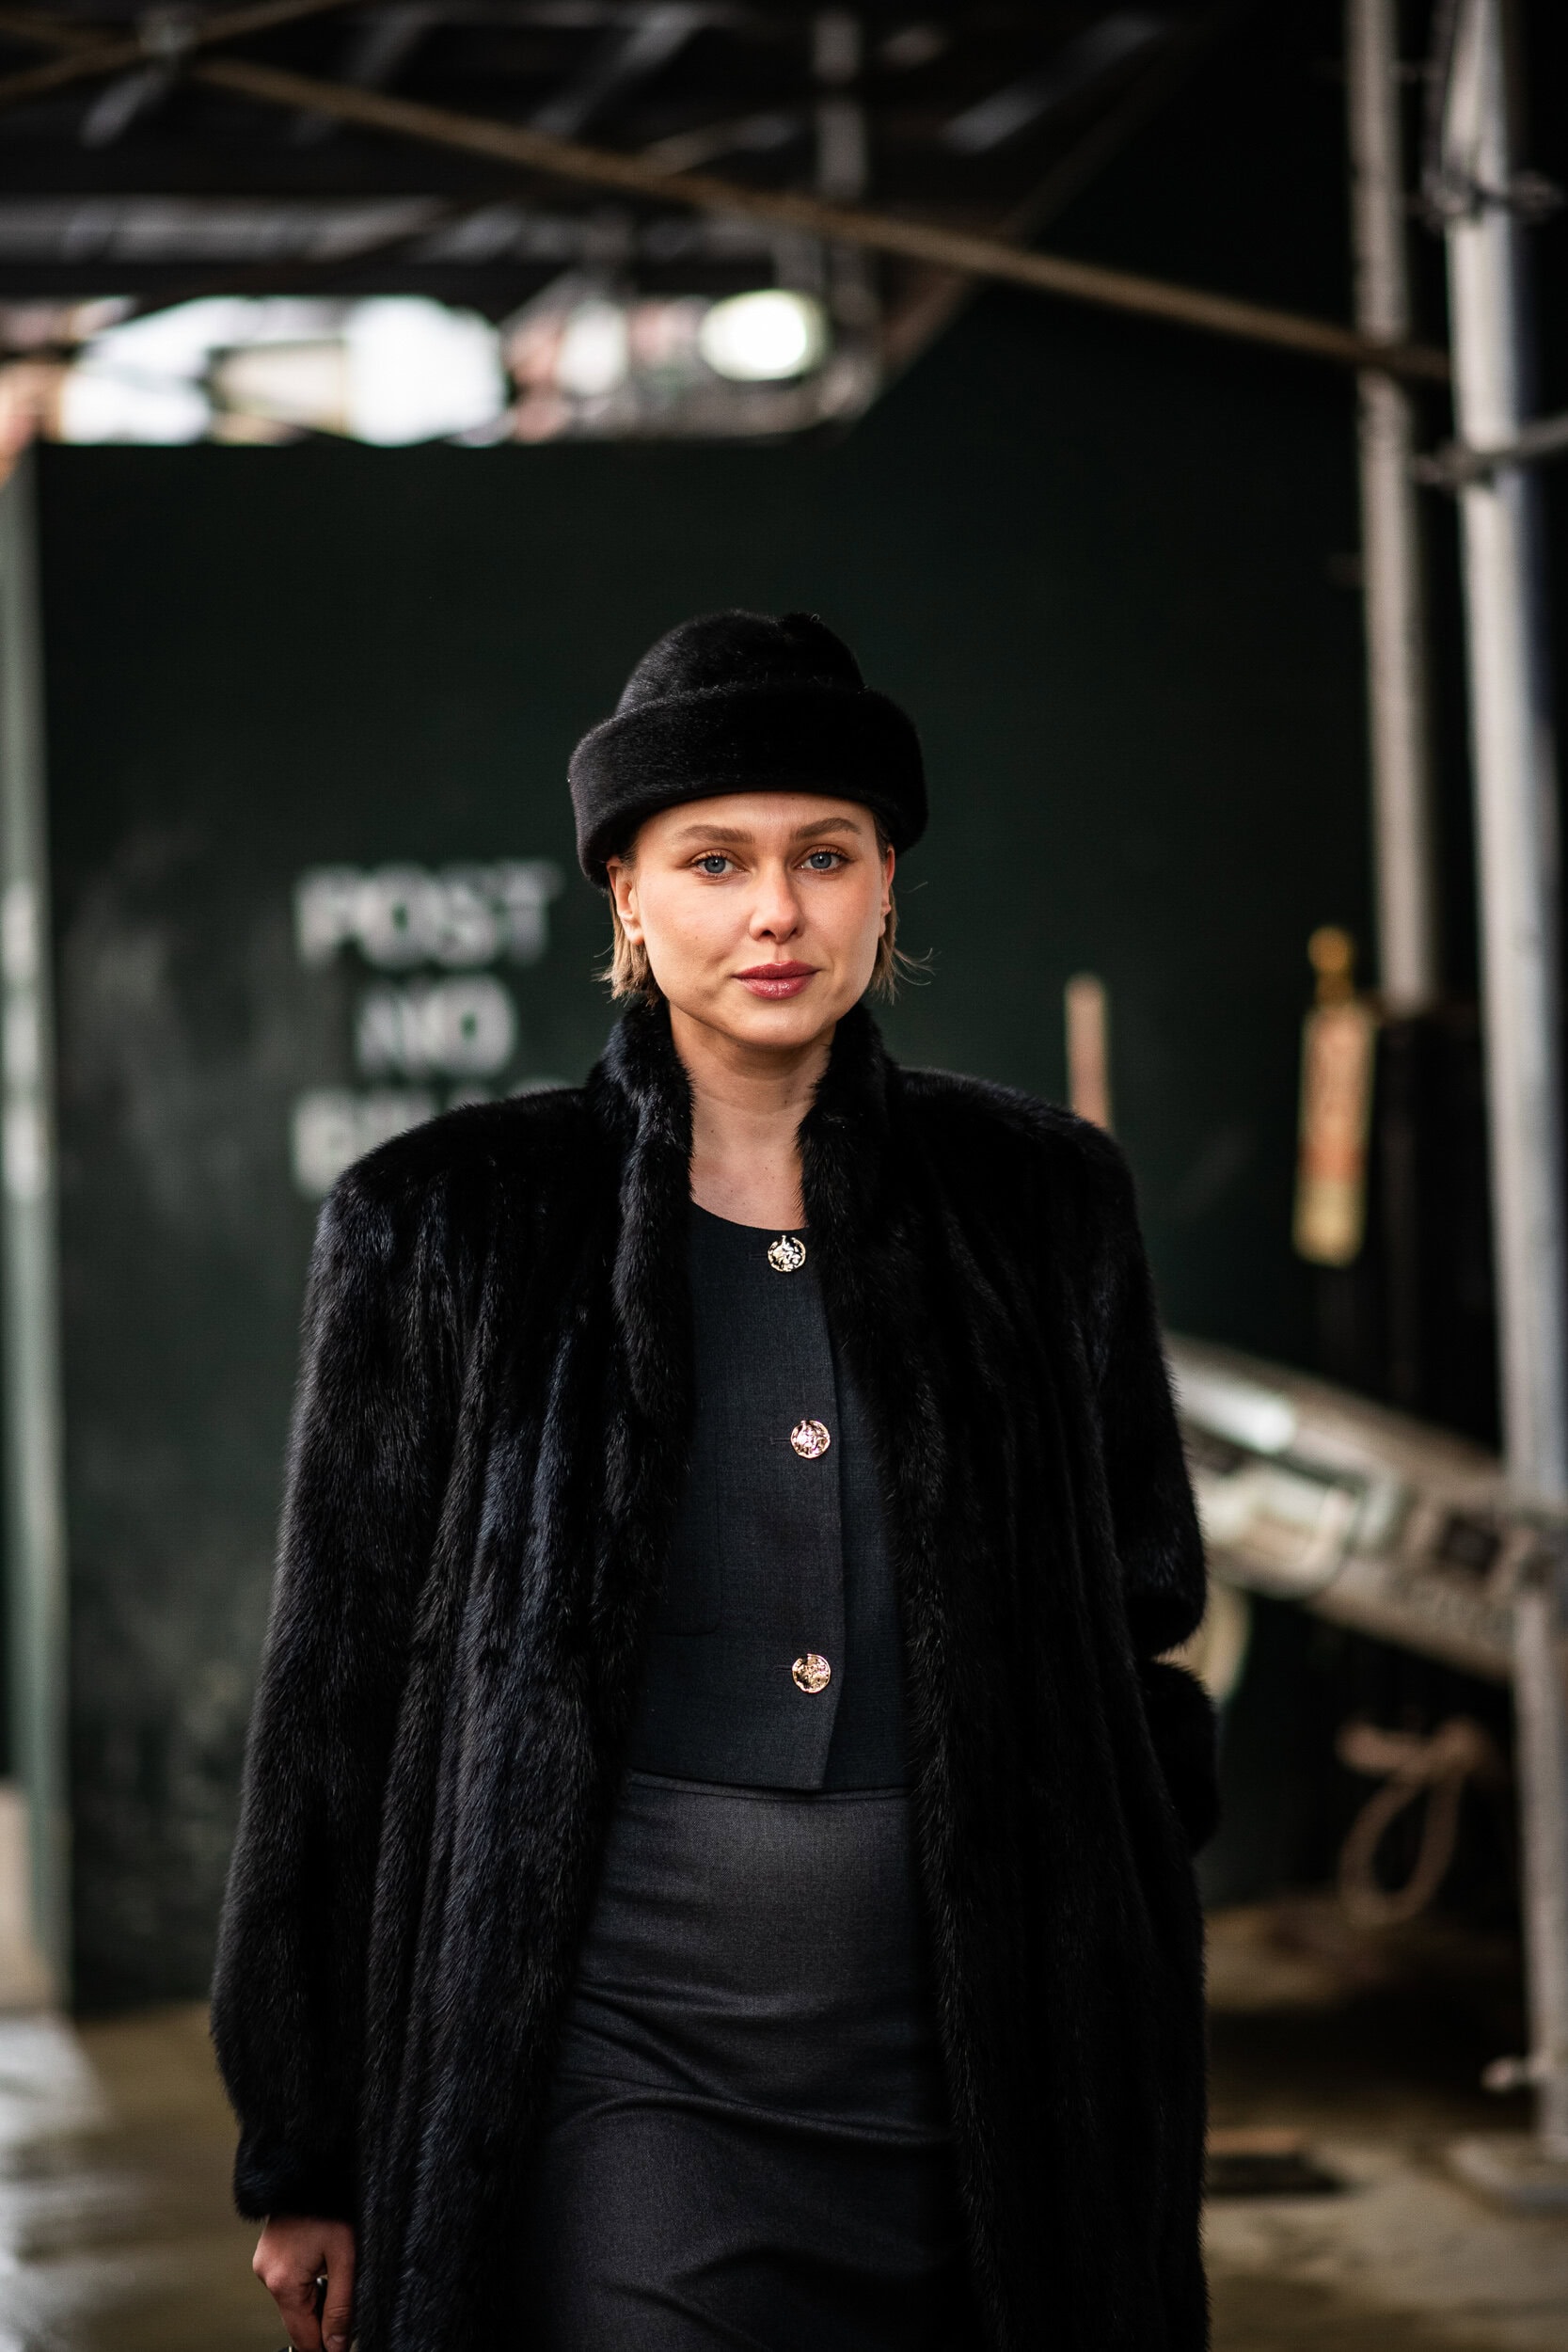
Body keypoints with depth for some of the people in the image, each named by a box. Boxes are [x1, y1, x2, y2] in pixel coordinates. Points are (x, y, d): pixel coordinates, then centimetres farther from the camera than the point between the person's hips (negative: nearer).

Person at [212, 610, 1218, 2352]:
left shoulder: (1037, 1201, 7)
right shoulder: (445, 1225, 1)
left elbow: (1138, 1634, 14)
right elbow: (332, 1701, 5)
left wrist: (1135, 2115, 10)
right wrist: (303, 2158, 5)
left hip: (969, 2068, 2)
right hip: (621, 2060, -2)